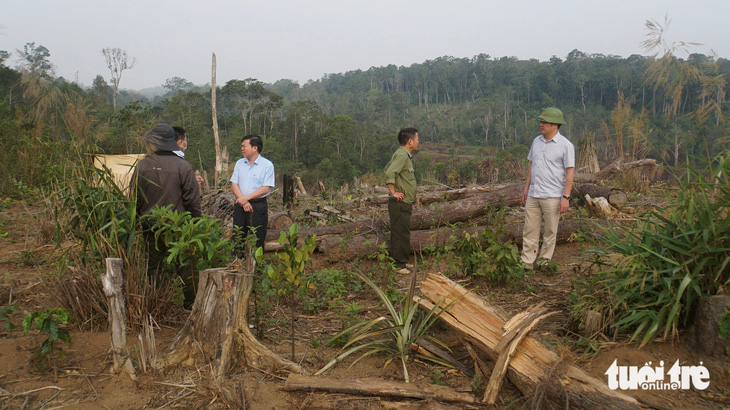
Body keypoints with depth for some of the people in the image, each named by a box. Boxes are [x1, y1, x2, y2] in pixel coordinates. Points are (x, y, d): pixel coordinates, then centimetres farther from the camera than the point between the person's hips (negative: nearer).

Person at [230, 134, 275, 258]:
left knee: (257, 240, 0)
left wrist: (246, 198, -14)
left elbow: (266, 188, -11)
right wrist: (243, 202, -9)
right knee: (237, 237, 7)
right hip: (240, 205, 5)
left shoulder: (267, 165, -5)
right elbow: (234, 184, 5)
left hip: (258, 206, -5)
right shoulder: (239, 163, 11)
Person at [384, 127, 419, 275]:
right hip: (400, 203, -10)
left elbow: (387, 169, 23)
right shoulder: (402, 155, -18)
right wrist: (393, 192, -22)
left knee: (402, 234, 17)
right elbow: (389, 173, -31)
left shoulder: (405, 155, 14)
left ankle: (402, 261, 27)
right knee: (401, 235, -3)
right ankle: (398, 265, 5)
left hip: (405, 203, 10)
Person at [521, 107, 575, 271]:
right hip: (533, 195, 6)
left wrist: (566, 197, -14)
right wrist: (526, 188, 15)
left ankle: (545, 261, 20)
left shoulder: (565, 145, -9)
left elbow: (570, 173, -10)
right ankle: (527, 262, 12)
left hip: (552, 196, -5)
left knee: (550, 232, 7)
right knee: (529, 230, 6)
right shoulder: (536, 141, 9)